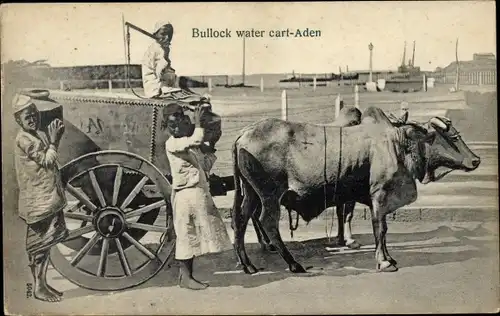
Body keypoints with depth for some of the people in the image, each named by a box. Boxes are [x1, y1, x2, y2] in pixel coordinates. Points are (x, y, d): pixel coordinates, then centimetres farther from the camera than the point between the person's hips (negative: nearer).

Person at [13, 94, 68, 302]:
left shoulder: (38, 135, 13)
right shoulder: (23, 139, -14)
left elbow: (50, 159, 14)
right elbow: (47, 160, -16)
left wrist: (55, 139, 5)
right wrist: (53, 140, -8)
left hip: (48, 197, 9)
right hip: (37, 199, -9)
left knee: (44, 242, 13)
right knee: (40, 244, -4)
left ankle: (42, 284, 22)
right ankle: (39, 287, 5)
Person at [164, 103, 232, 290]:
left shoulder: (191, 142, 14)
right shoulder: (172, 144, -12)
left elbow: (204, 167, 18)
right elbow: (196, 140, -29)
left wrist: (211, 155, 0)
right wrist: (197, 122, -14)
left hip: (200, 192, 8)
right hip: (185, 194, -8)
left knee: (192, 235, 12)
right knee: (186, 234, -2)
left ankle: (186, 275, 20)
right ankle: (185, 277, 6)